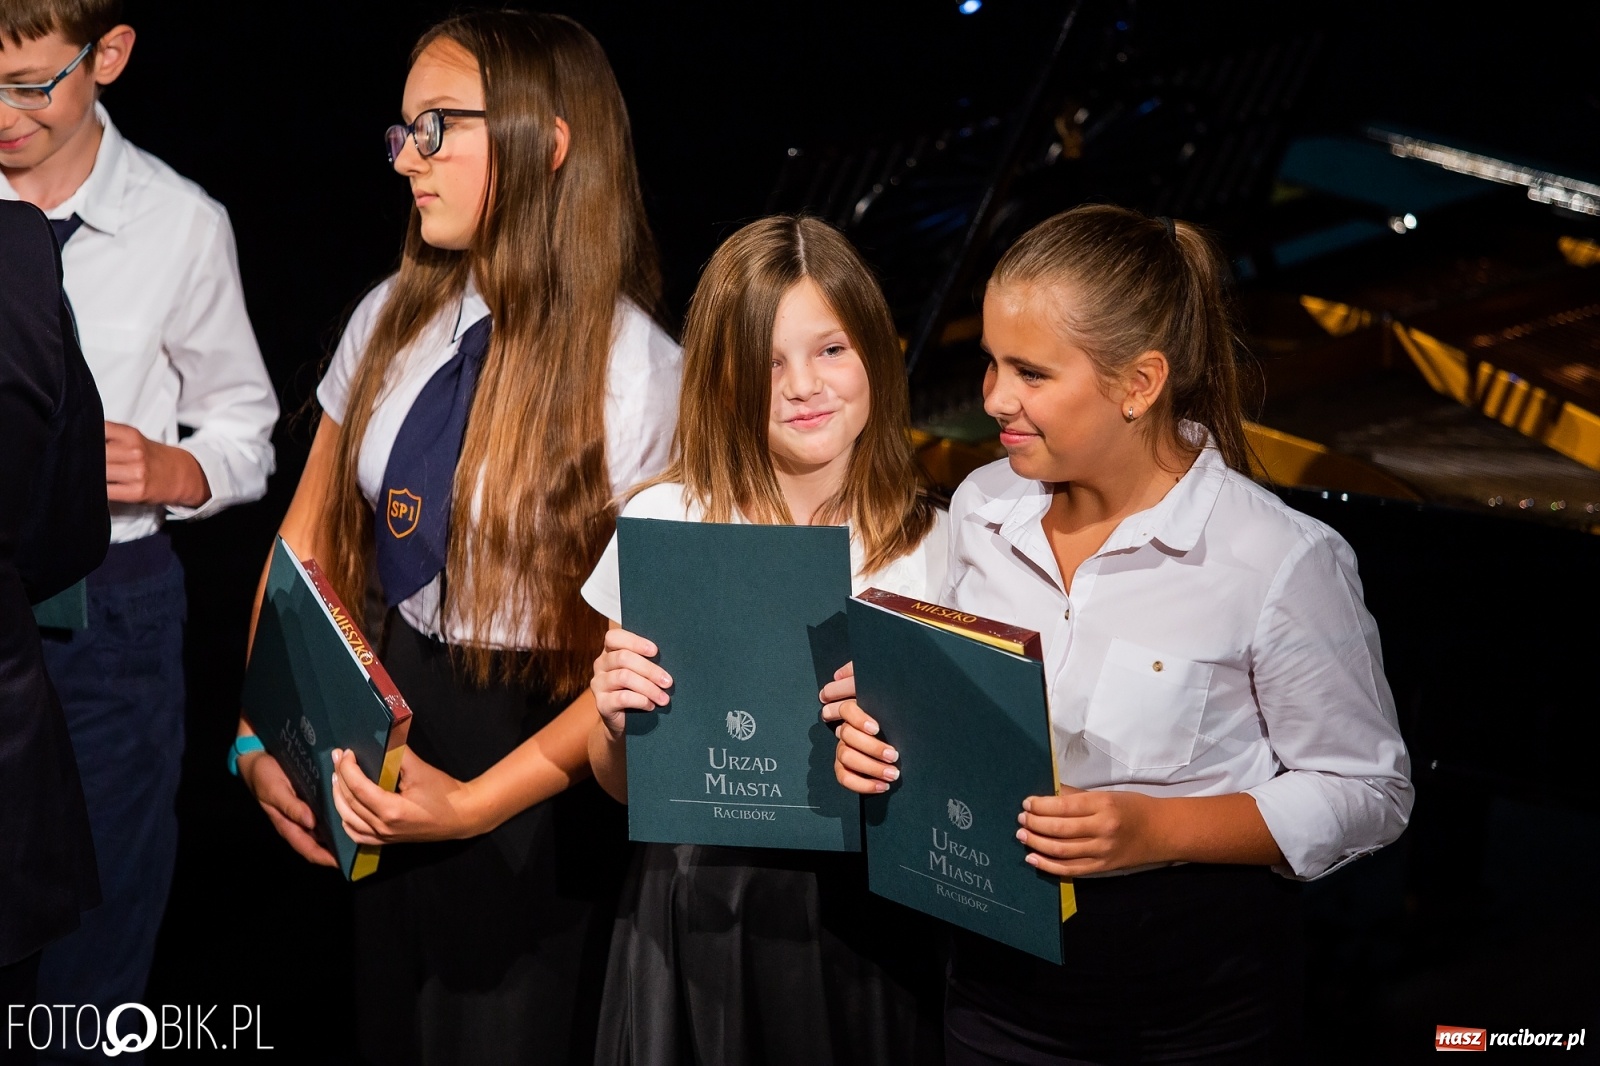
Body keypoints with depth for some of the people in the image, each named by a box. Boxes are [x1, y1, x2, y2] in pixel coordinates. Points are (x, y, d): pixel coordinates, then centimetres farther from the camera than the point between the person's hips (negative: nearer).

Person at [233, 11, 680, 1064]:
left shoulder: (637, 373, -18)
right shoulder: (394, 319, -1)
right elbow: (310, 536, 6)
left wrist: (473, 806, -20)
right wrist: (261, 735, -4)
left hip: (535, 768, -5)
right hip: (389, 716, 6)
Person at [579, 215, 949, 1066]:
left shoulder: (929, 546, -2)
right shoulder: (664, 522, -3)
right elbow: (622, 784, 4)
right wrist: (617, 722, -16)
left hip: (864, 921, 0)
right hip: (696, 916, 0)